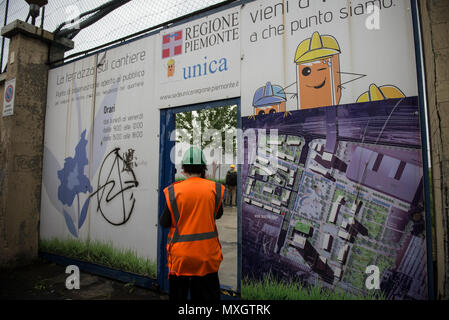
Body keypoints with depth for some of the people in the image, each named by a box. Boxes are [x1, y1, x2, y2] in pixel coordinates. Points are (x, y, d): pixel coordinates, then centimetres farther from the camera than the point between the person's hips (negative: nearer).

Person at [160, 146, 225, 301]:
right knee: (208, 295, 17)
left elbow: (164, 223, -3)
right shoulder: (215, 188, -8)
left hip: (180, 255, 0)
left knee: (178, 294, 19)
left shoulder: (173, 190, -11)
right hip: (207, 255, 1)